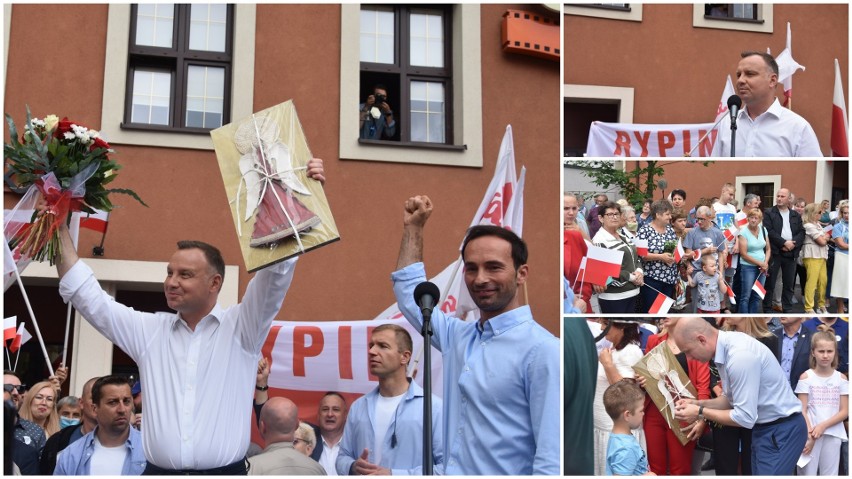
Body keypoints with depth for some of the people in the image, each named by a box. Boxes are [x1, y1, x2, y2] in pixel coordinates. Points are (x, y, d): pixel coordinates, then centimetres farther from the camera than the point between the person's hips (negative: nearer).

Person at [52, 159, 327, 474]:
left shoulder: (241, 328, 1)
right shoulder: (149, 330, 11)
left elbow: (277, 271, -8)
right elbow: (89, 298, 13)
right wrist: (59, 231, 9)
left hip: (225, 471, -3)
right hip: (158, 471, 3)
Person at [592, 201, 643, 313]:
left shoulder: (623, 237, 15)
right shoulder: (600, 241, -13)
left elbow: (635, 257, 21)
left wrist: (639, 271, -2)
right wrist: (630, 277, -16)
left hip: (632, 292, 9)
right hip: (613, 296, -9)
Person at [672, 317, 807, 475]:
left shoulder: (740, 355, -28)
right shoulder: (726, 346, 0)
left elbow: (745, 417, -25)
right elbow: (731, 399, 13)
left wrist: (700, 412, -15)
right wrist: (697, 403, 0)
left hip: (781, 430, -9)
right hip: (763, 427, 9)